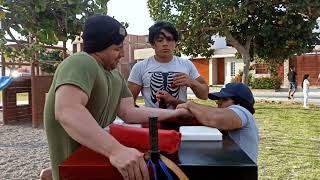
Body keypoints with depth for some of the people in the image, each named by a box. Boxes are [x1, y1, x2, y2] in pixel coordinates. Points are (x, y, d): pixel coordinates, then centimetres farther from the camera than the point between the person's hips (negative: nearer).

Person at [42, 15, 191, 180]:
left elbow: (129, 113, -2)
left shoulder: (116, 76, 7)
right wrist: (116, 150, -45)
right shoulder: (81, 64, -20)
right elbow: (67, 112, -36)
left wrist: (175, 113, -7)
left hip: (96, 152, 8)